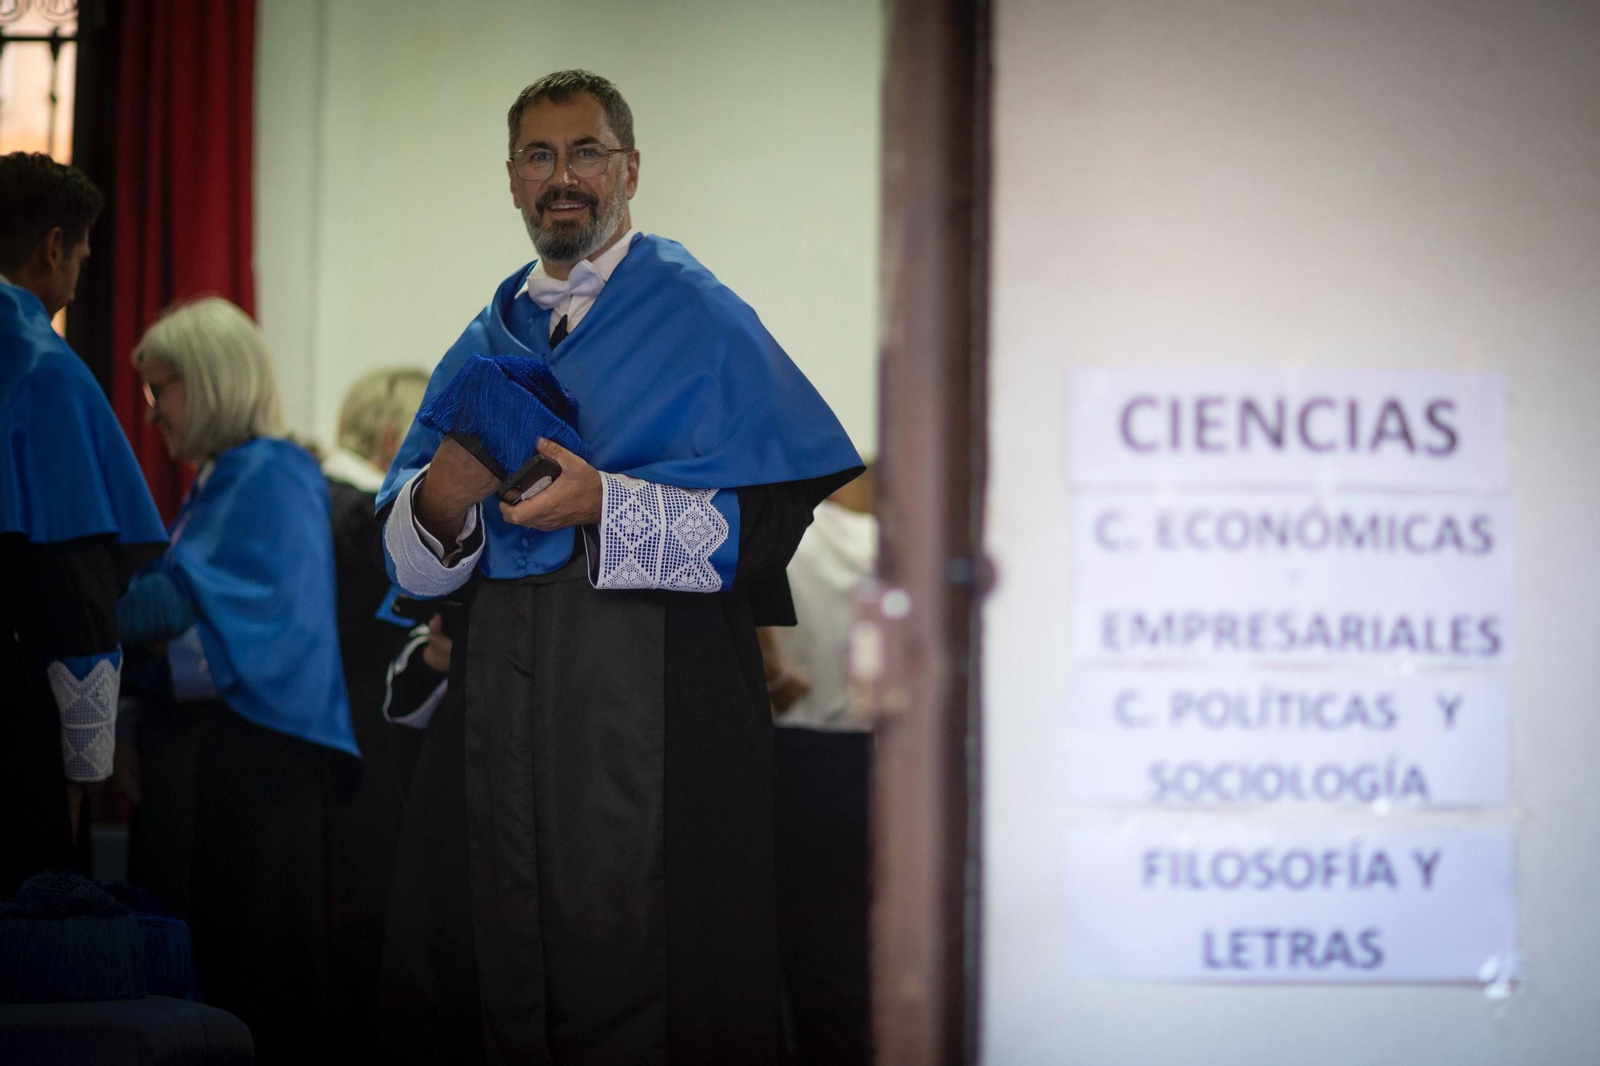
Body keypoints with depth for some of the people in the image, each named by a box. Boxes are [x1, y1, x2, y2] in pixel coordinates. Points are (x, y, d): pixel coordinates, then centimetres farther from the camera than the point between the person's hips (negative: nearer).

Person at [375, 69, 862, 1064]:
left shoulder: (698, 317, 1)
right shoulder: (489, 340, 17)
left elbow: (774, 521, -9)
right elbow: (412, 558, 13)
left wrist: (605, 506, -19)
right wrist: (440, 503, -10)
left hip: (651, 710, -5)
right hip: (503, 708, 5)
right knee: (494, 976, 3)